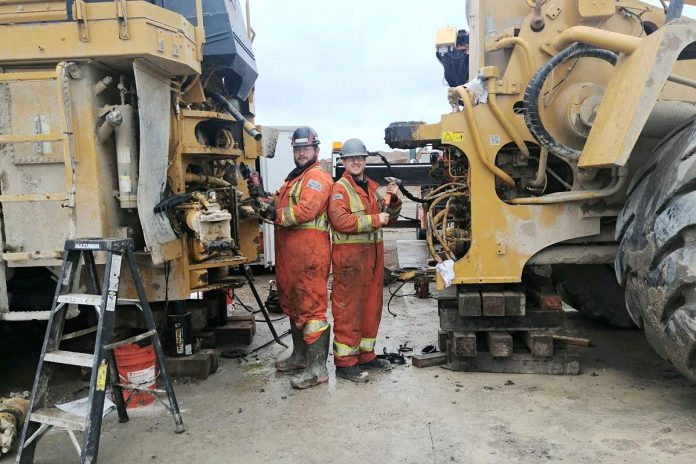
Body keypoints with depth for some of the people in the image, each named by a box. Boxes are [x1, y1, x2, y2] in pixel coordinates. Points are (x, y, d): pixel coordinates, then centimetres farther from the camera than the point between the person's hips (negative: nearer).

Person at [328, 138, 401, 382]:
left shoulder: (373, 187, 17)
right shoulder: (340, 189, -6)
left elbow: (387, 217, 21)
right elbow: (340, 220, -21)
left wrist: (393, 201, 1)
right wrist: (374, 220, -19)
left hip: (373, 253, 8)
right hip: (349, 255, -8)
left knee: (372, 305, 13)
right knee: (348, 309, -3)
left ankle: (365, 355, 26)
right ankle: (345, 362, 5)